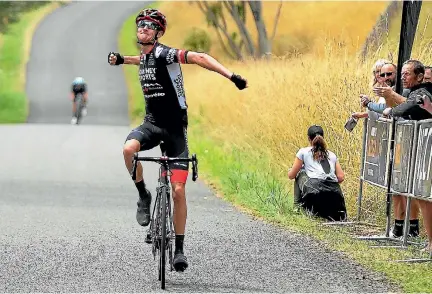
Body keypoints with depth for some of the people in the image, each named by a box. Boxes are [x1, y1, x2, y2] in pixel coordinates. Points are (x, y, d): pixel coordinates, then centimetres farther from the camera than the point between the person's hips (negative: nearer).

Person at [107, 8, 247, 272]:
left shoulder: (164, 53, -13)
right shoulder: (144, 57, 11)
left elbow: (199, 58, -27)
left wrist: (231, 76, -39)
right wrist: (122, 59, 26)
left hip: (175, 127, -5)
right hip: (152, 123, 5)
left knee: (178, 190, -6)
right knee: (129, 149, -30)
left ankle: (179, 249, 4)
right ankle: (143, 196, -6)